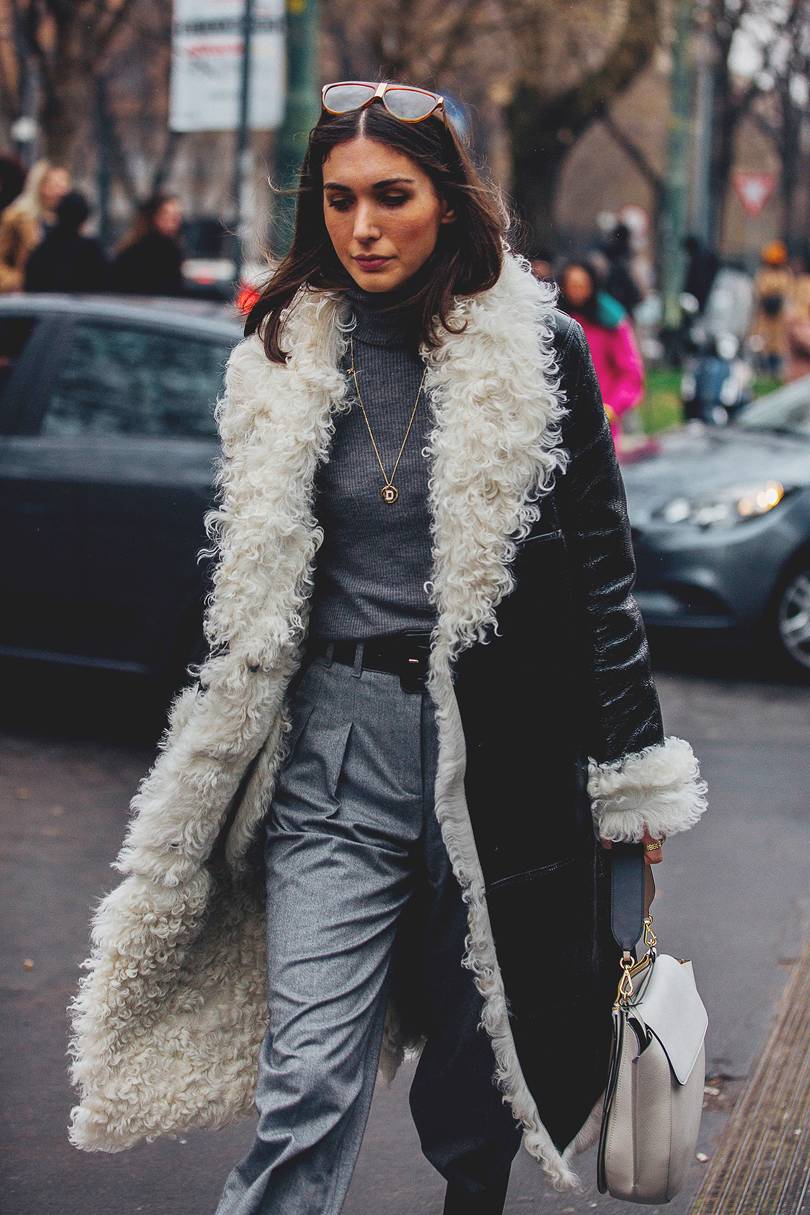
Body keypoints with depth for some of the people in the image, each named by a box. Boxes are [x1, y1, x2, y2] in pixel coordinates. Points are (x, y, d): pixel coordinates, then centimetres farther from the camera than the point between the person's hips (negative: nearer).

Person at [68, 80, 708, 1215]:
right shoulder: (283, 356, 5)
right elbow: (252, 587, 14)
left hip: (502, 737, -1)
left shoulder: (536, 350, -3)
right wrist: (216, 769, 17)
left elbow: (601, 564, 1)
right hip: (336, 742, 1)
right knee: (309, 1087, -6)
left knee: (480, 1050, 13)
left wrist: (636, 768, 1)